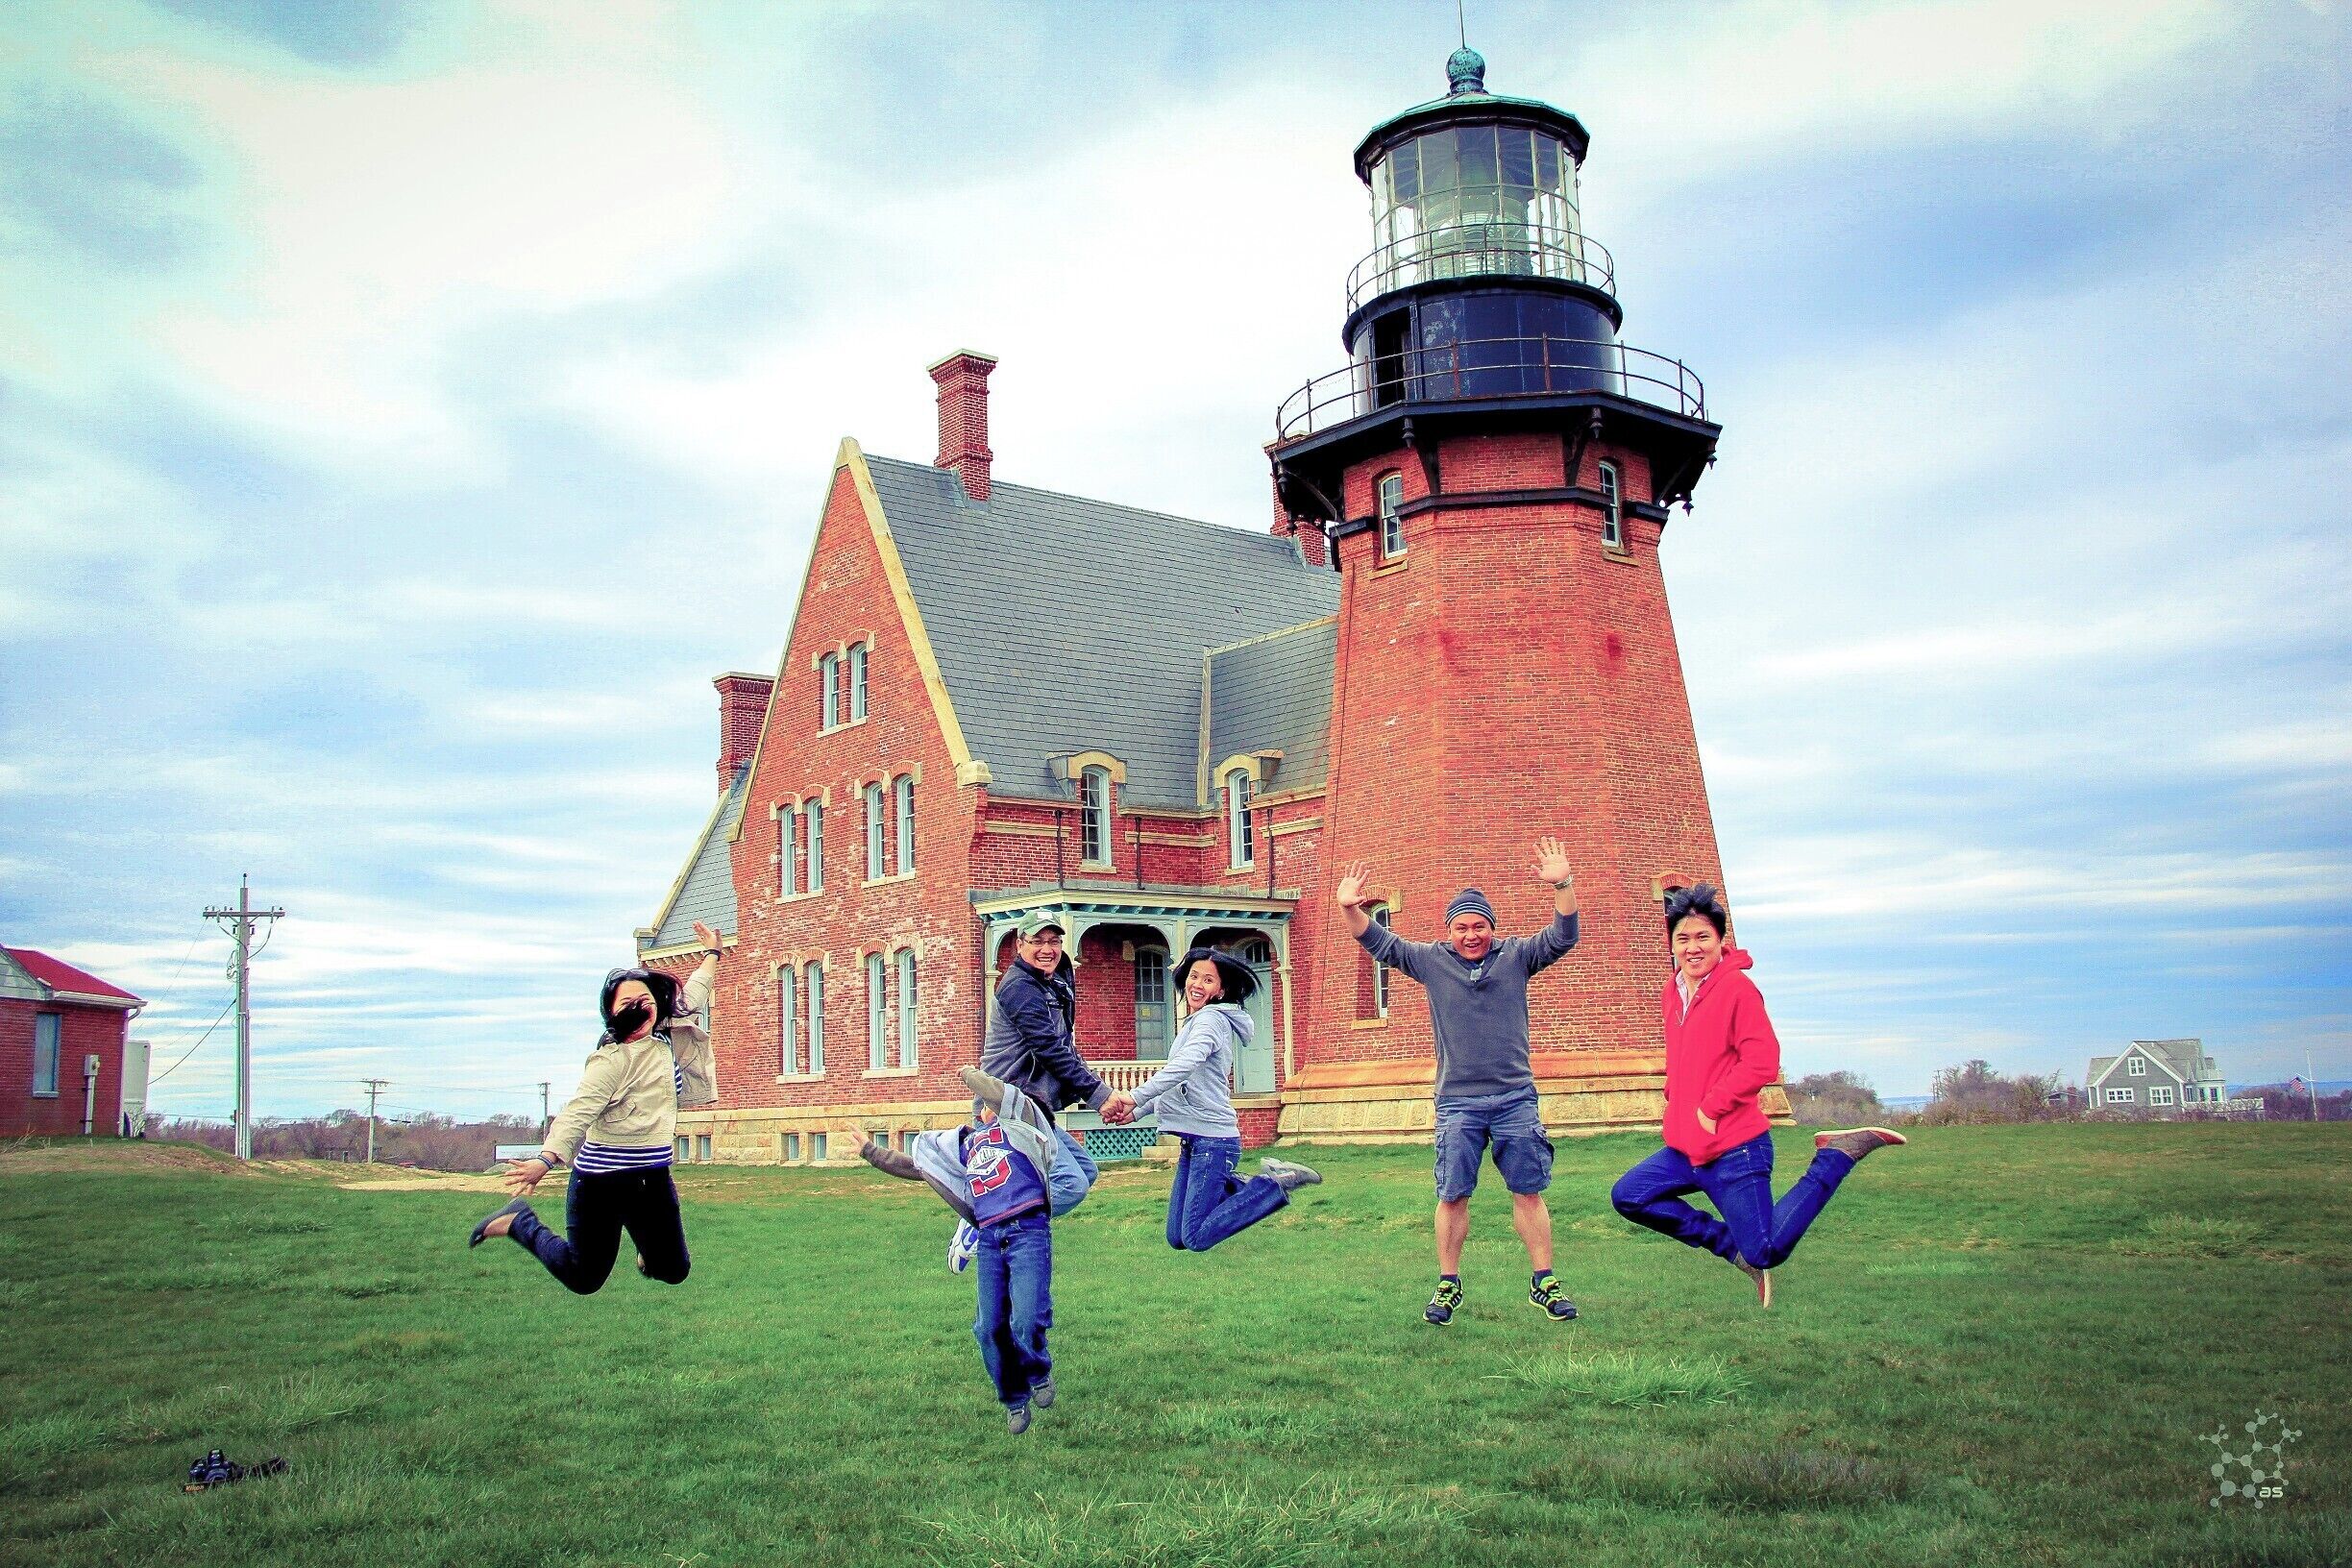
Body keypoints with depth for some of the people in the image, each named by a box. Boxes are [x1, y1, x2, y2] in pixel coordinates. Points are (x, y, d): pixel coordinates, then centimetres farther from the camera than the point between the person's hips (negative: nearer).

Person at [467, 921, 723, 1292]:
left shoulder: (665, 1039, 6)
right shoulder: (612, 1059, -17)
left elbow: (691, 1000, 24)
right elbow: (579, 1111, -28)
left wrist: (711, 954, 36)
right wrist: (547, 1159, -42)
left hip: (652, 1178, 6)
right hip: (601, 1178, -6)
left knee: (673, 1272, 7)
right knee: (583, 1280, 4)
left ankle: (647, 1250, 41)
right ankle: (519, 1222, 24)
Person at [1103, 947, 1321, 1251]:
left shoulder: (1211, 1019, -11)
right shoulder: (1193, 1023, 19)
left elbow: (1184, 1065, -30)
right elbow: (1180, 1085, 24)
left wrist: (1135, 1097, -37)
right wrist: (1137, 1112, 12)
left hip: (1212, 1139, -9)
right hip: (1192, 1140, 9)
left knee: (1195, 1239, -10)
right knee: (1177, 1238, 10)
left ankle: (1275, 1184, -1)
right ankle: (1254, 1187, 18)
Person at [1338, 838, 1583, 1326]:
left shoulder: (1517, 955, 4)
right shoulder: (1431, 960, 6)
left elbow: (1562, 938, -7)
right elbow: (1380, 942, 4)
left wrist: (1563, 885, -23)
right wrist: (1351, 909, -14)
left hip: (1516, 1098, 0)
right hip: (1457, 1103, 0)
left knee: (1528, 1191, 2)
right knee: (1452, 1196, 1)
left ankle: (1544, 1284, 10)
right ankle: (1448, 1286, 11)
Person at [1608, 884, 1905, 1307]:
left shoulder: (1738, 987, -12)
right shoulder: (1672, 993, 11)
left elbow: (1763, 1062, -19)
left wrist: (1711, 1108, -18)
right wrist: (1676, 1099, 9)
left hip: (1735, 1149, -8)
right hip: (1687, 1147, 8)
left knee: (1767, 1253, -7)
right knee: (1628, 1196, 4)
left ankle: (1837, 1156, 8)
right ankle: (1733, 1245, 12)